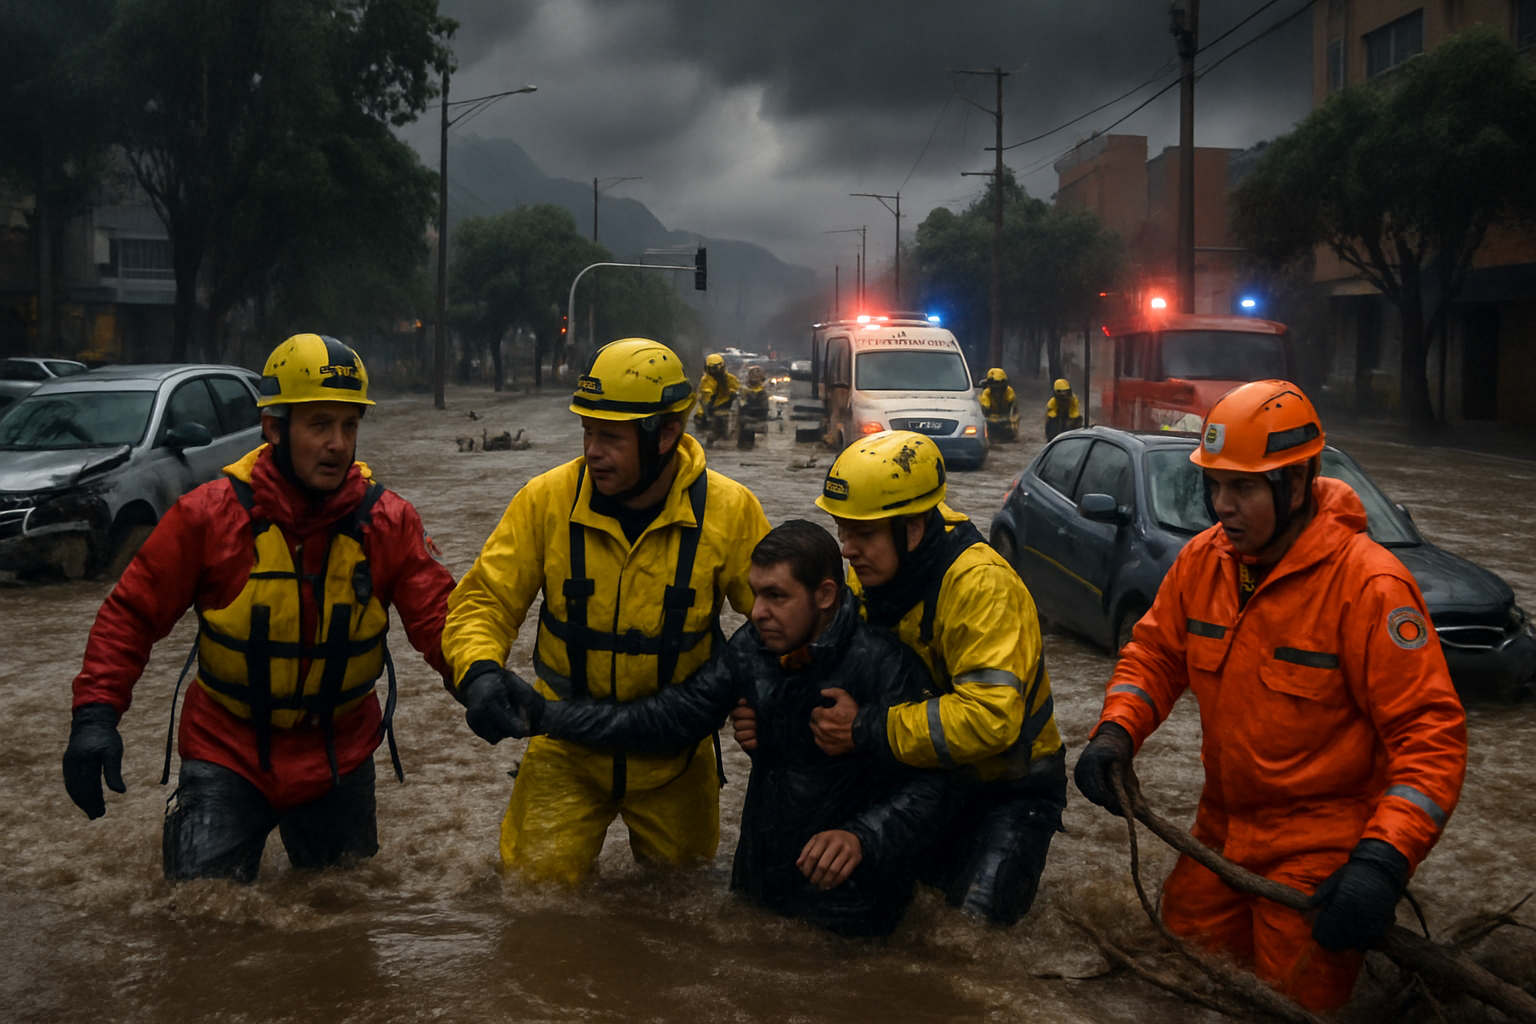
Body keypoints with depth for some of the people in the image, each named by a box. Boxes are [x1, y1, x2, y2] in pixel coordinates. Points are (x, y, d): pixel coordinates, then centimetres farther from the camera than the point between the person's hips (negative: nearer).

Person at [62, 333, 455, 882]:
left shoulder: (388, 522, -8)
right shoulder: (207, 515, -12)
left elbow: (440, 617, -12)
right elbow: (130, 614, -6)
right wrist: (96, 712, -17)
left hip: (338, 759, 2)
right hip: (228, 754, -2)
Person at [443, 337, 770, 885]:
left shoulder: (728, 511, -15)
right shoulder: (546, 500, -14)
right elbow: (484, 599, -9)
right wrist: (478, 670, -29)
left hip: (675, 757, 1)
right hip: (567, 750, 0)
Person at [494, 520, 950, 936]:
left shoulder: (884, 666, -21)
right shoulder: (751, 648, -1)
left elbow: (926, 787, -23)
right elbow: (667, 717, 0)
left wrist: (862, 838, -41)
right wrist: (539, 712, -5)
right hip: (756, 891, 6)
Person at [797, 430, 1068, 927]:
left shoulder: (981, 586, -29)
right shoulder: (872, 571, -5)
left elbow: (990, 717, -38)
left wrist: (867, 728, -36)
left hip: (1009, 787, -6)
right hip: (923, 775, 7)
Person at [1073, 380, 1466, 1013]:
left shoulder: (1369, 583, -22)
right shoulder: (1204, 559, -2)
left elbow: (1430, 732, -22)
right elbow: (1156, 651, 9)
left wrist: (1383, 861, -30)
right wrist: (1115, 733, -10)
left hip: (1321, 851, -6)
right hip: (1223, 826, 6)